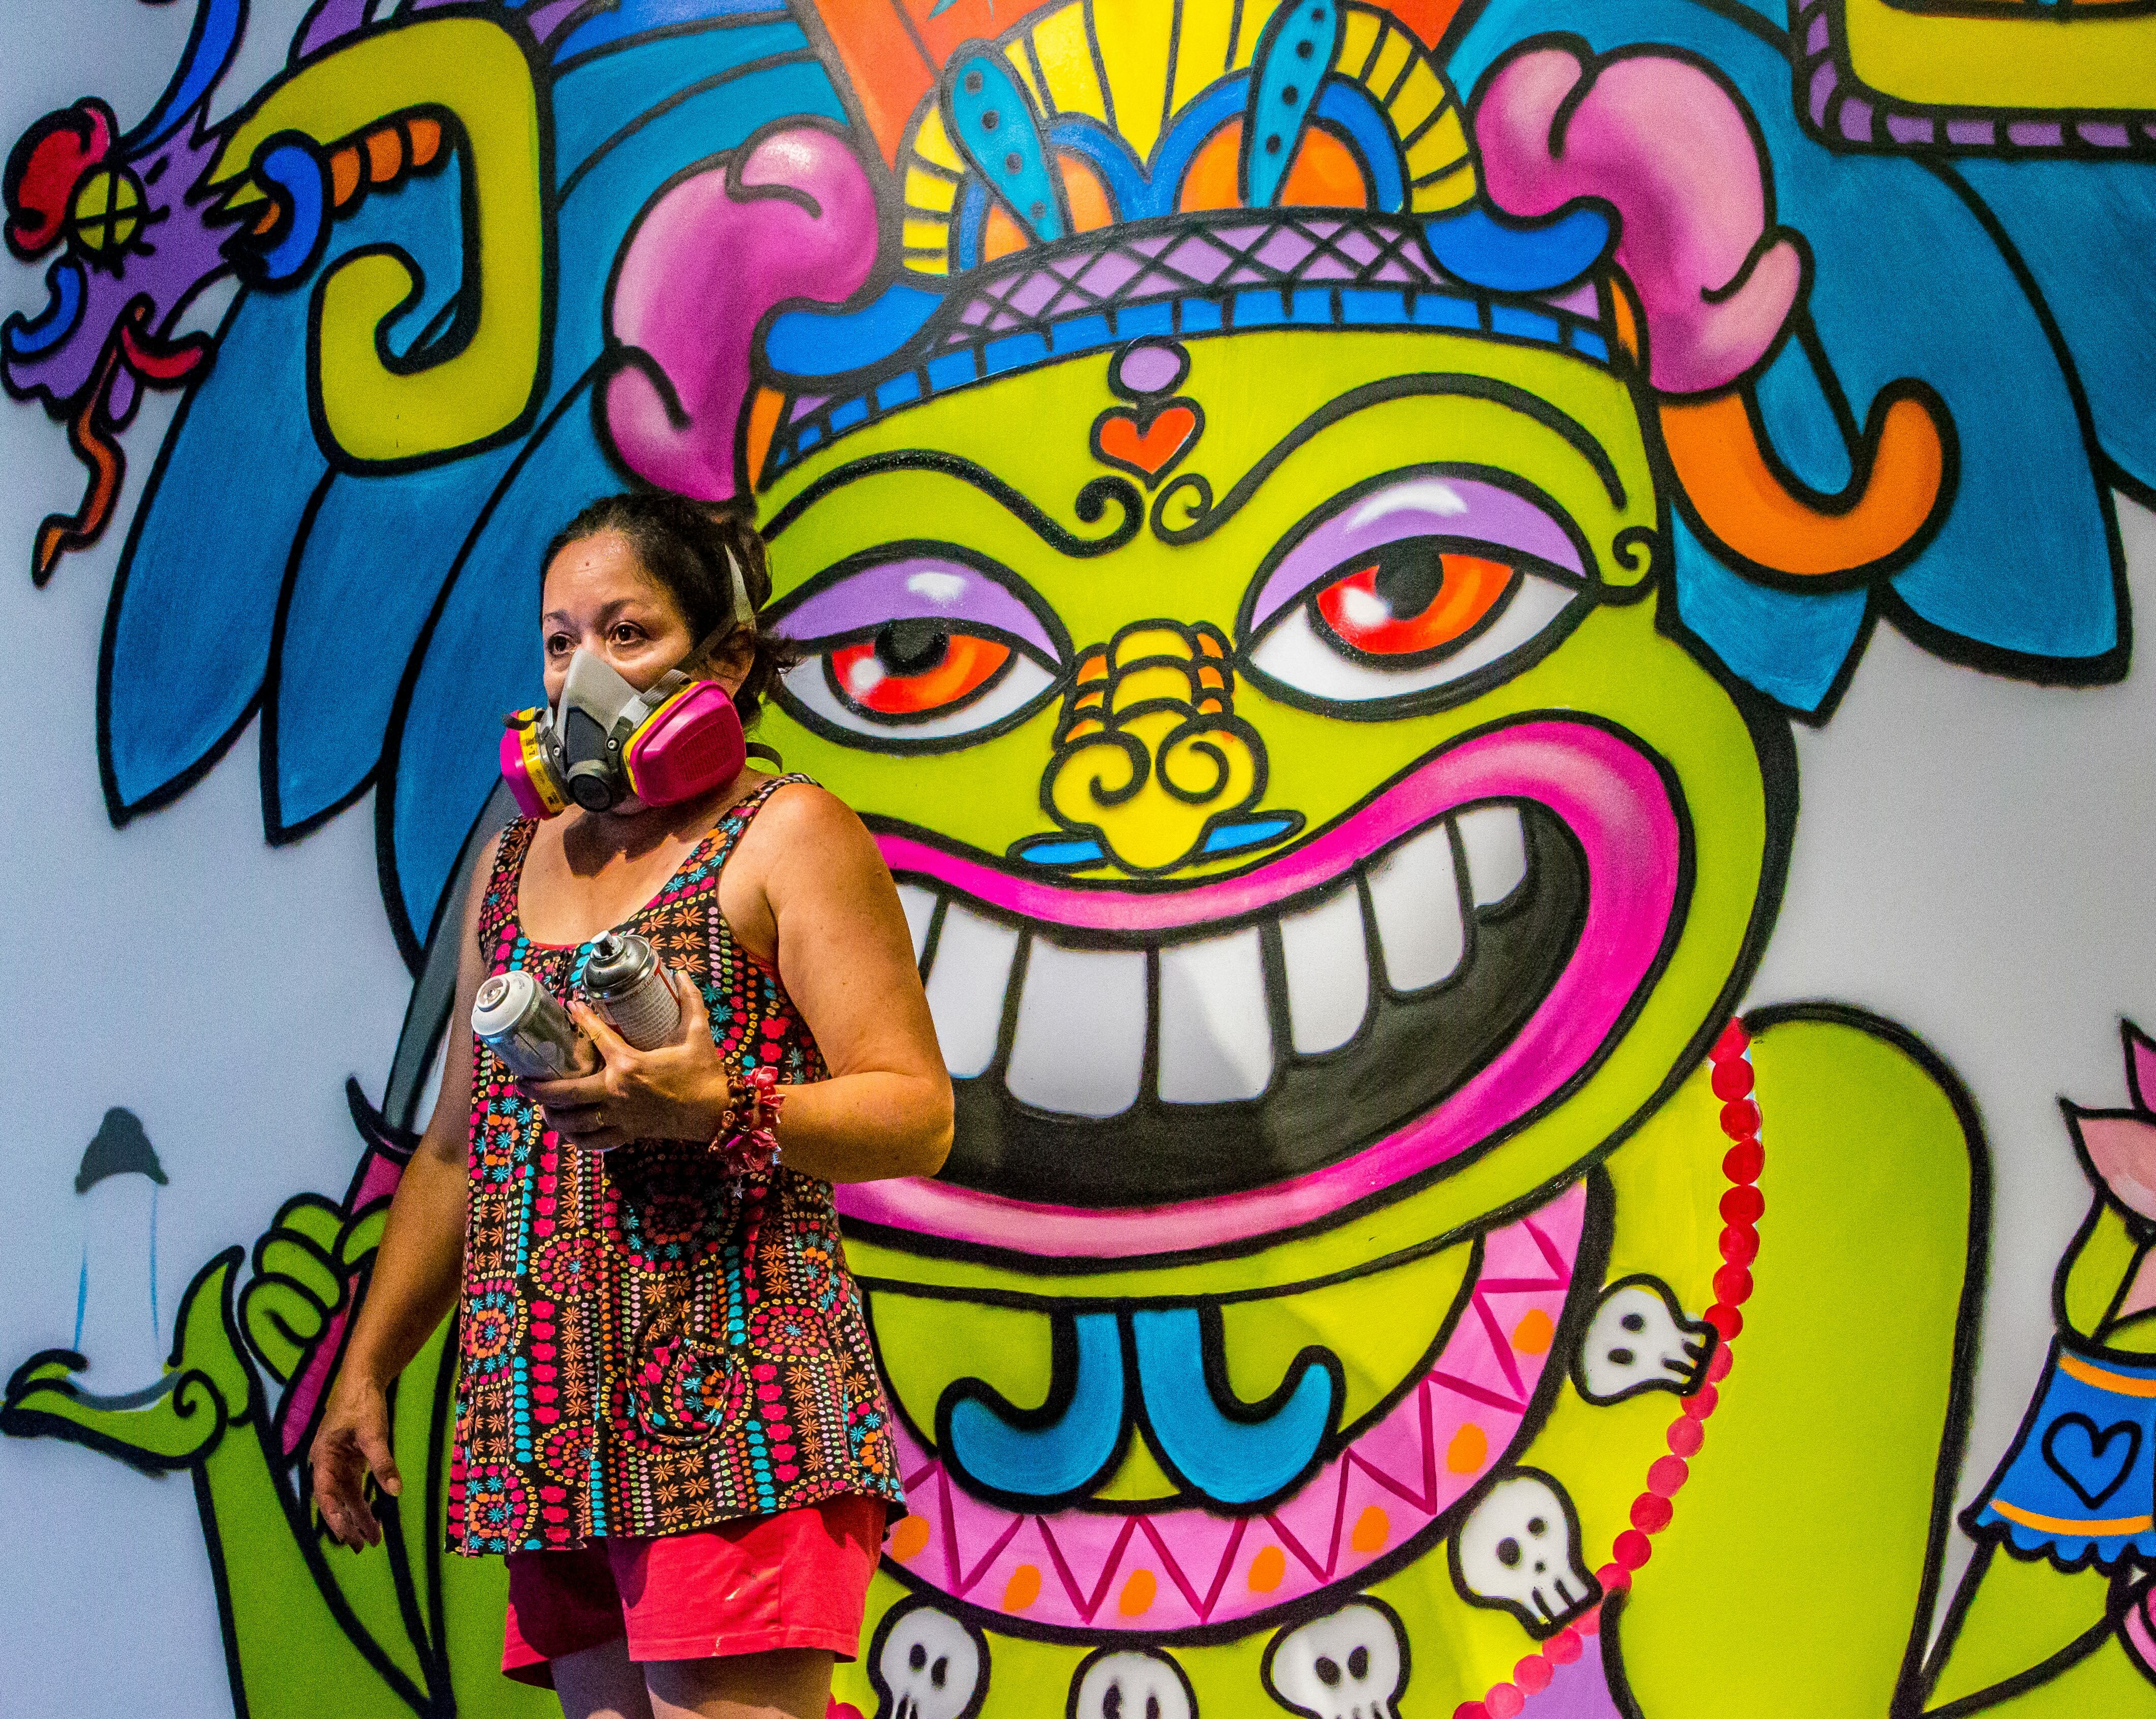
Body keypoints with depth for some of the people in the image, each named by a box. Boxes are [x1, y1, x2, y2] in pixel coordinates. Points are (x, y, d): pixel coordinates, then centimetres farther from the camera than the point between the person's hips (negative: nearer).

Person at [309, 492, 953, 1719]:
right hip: (555, 1431, 6)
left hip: (731, 1399, -6)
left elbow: (918, 1114, -7)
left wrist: (717, 1109, -23)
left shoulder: (790, 836, 1)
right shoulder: (516, 861, 20)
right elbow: (455, 1153, 25)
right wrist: (367, 1369, 19)